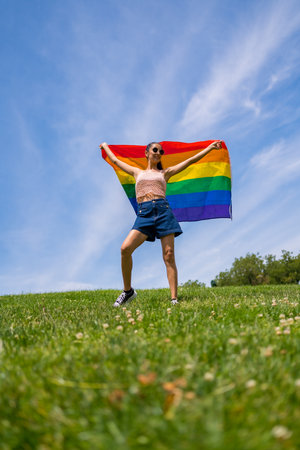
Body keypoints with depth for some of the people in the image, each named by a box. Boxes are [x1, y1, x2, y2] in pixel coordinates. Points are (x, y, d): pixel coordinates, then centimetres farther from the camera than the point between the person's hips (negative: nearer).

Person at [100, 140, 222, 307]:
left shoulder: (165, 172, 22)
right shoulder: (138, 172, 26)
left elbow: (190, 160, 20)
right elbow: (115, 160, 38)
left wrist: (211, 147, 18)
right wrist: (105, 147, 51)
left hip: (163, 210, 0)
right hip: (144, 212, 0)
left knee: (169, 255, -10)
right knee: (125, 248, -20)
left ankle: (174, 299, -10)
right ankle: (128, 290, -3)